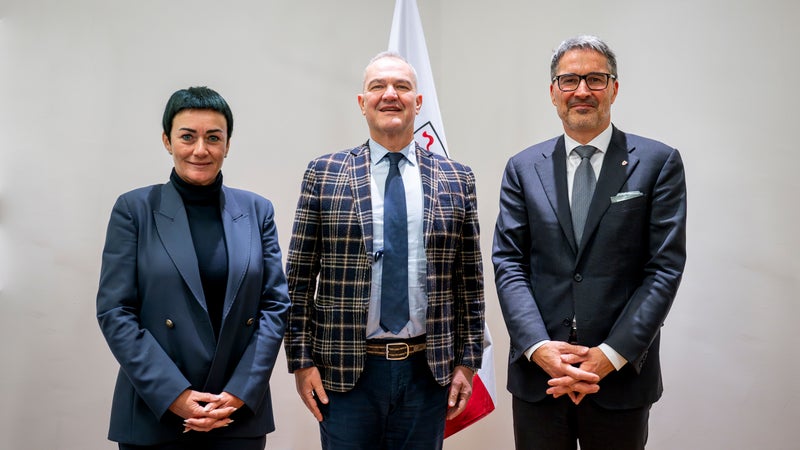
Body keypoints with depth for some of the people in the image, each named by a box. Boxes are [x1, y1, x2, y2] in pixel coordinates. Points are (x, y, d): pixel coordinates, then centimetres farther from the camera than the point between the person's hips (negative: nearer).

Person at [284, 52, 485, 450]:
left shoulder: (457, 180, 4)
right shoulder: (323, 174, 1)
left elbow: (469, 280, 5)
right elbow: (299, 277, 0)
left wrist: (467, 361, 3)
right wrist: (301, 360, -4)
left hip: (429, 370, 2)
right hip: (345, 372, -1)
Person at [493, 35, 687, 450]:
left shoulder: (658, 163, 0)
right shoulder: (523, 168, 6)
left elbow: (665, 267, -5)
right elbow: (508, 263, 1)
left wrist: (610, 355, -13)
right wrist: (539, 348, -13)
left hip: (621, 376, -1)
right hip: (537, 375, 2)